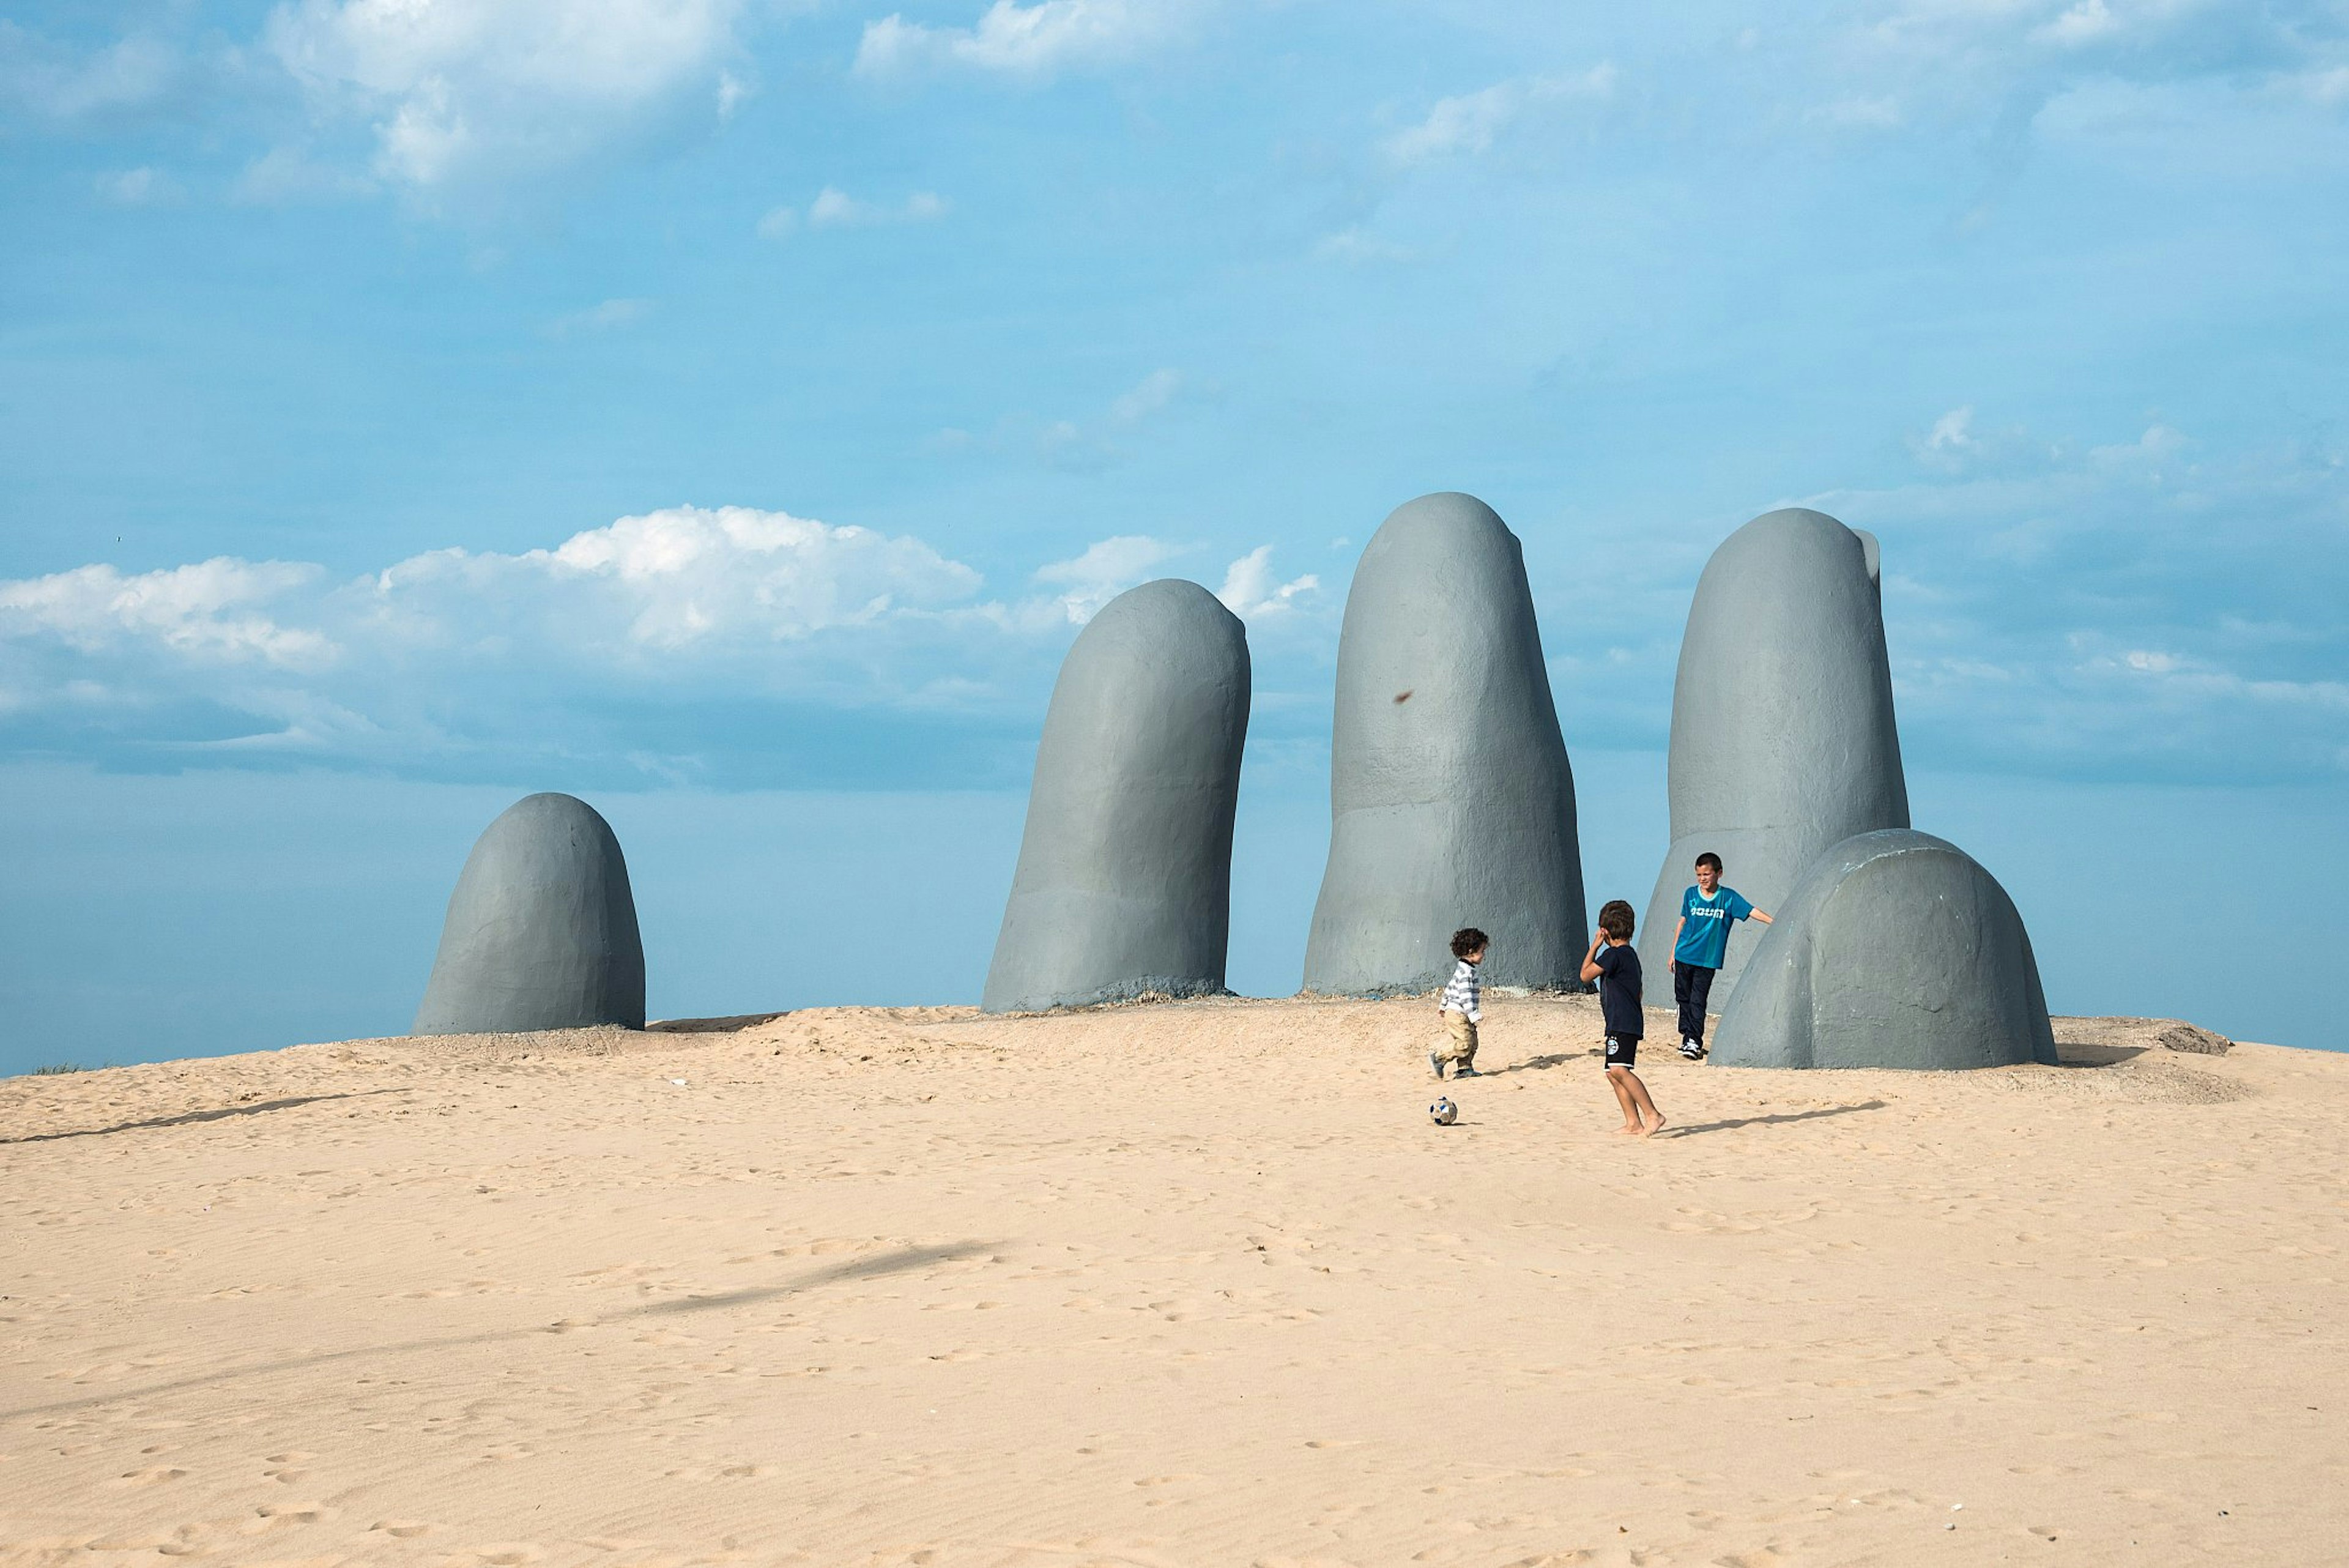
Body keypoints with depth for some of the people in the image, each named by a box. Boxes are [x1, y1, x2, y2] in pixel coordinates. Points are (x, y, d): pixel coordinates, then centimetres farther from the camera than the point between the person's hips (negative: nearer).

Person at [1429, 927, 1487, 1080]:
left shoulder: (1463, 970, 14)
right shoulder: (1467, 972, -19)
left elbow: (1450, 988, 24)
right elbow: (1465, 995, -24)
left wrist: (1443, 1005, 33)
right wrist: (1474, 1015, -25)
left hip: (1455, 1013, 11)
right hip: (1458, 1015, -11)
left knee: (1472, 1044, 10)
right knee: (1464, 1044, -11)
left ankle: (1464, 1069, 12)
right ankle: (1438, 1057, -5)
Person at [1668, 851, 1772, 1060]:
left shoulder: (1728, 897, -2)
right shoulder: (1691, 894, 4)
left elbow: (1751, 911, -10)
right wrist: (1673, 953, 14)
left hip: (1708, 959, -3)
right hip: (1684, 956, 3)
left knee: (1698, 1000, -8)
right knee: (1683, 998, 8)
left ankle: (1694, 1041, -6)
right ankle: (1688, 1037, 20)